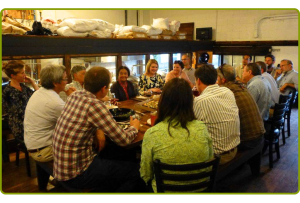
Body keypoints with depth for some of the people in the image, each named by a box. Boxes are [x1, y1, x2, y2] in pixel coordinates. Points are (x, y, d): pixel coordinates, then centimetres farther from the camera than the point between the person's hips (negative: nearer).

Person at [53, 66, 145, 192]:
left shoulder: (75, 95, -1)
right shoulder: (94, 105, -25)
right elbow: (123, 140, -17)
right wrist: (134, 128, 1)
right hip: (75, 174, -8)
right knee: (135, 172, 0)